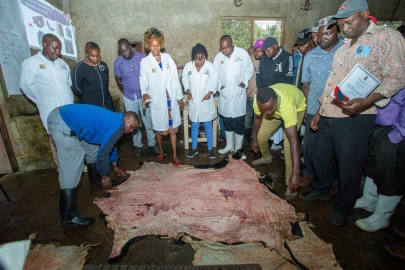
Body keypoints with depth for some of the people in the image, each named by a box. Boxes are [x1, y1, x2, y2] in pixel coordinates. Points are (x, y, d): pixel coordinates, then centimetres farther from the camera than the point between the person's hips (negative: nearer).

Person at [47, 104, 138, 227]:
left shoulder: (114, 120, 15)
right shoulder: (117, 126, -15)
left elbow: (110, 144, 28)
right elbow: (103, 153, -12)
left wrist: (115, 166, 37)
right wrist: (105, 177, 2)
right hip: (61, 123, -11)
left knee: (92, 148, 21)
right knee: (72, 166, -11)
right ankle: (68, 216, -5)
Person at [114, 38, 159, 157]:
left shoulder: (142, 57, -8)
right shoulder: (118, 62, -4)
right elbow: (119, 80, 8)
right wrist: (128, 89, 5)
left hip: (143, 96, -1)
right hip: (129, 97, 2)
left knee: (148, 121, 7)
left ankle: (152, 143, 25)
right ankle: (138, 144, 29)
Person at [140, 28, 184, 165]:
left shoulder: (167, 57, 3)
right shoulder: (145, 62, -2)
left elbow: (175, 78, 4)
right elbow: (143, 81, -5)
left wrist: (180, 97, 4)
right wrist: (145, 94, -26)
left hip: (171, 99, 2)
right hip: (157, 100, -2)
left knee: (173, 128, 8)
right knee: (159, 128, 11)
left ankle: (175, 155, 22)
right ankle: (161, 151, 36)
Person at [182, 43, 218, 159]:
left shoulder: (210, 65, -7)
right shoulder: (188, 66, -2)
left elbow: (215, 81, -3)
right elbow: (184, 80, 8)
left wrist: (209, 93, -14)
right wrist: (188, 92, -5)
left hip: (206, 101, -1)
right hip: (193, 101, 2)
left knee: (208, 125, 6)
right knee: (194, 126, 11)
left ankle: (210, 149, 20)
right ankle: (194, 148, 26)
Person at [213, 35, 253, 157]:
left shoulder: (242, 53, -5)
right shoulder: (219, 56, 2)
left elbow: (249, 70, 2)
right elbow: (215, 74, 6)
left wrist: (244, 82, -11)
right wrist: (220, 86, -8)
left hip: (239, 94, -2)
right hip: (225, 95, 3)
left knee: (239, 122, 2)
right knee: (227, 121, 12)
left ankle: (238, 148, 16)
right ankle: (229, 145, 29)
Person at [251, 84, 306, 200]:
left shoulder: (287, 105, -47)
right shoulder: (259, 101, -33)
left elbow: (294, 142, -48)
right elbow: (257, 118, -9)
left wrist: (296, 173, -50)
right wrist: (254, 139, 2)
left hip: (297, 106, -4)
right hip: (277, 108, 5)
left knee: (288, 144, -20)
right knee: (260, 136, -1)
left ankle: (290, 183, -4)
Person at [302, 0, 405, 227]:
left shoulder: (387, 37, -2)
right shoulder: (345, 46, 20)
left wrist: (366, 102, -26)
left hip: (354, 120, -7)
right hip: (328, 117, 7)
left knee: (349, 169, 6)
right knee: (320, 159, 18)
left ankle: (343, 209, 28)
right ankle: (322, 190, 43)